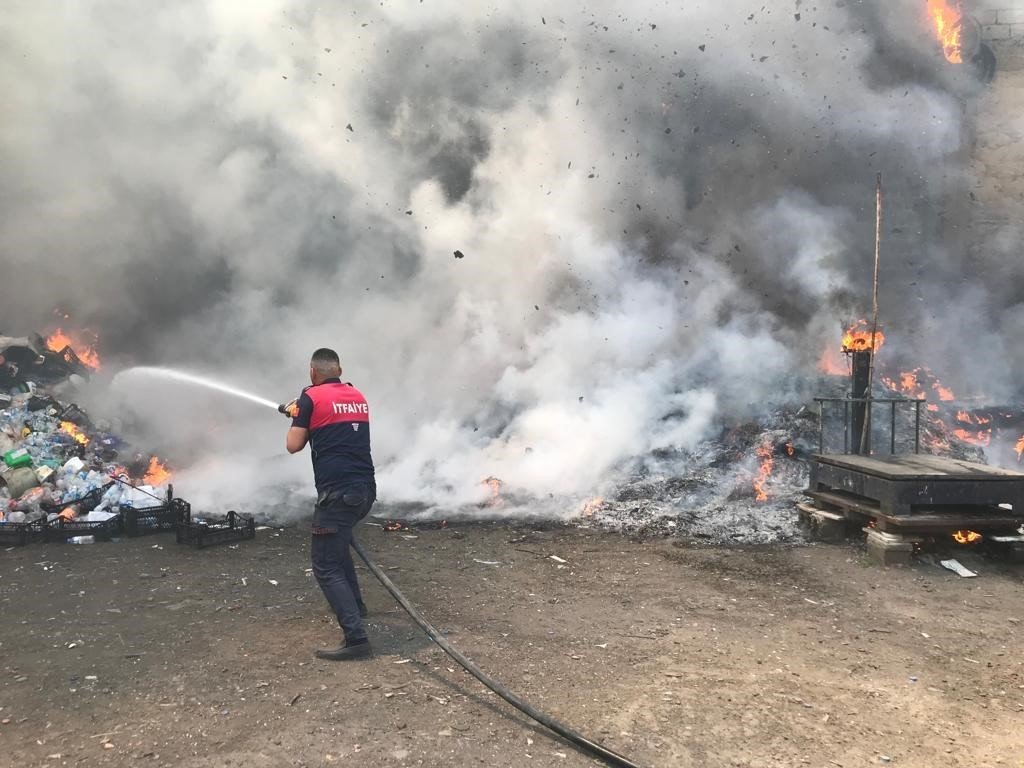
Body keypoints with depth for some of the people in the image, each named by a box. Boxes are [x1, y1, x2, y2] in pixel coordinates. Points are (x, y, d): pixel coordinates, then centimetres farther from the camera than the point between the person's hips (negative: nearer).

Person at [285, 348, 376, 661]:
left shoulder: (311, 397, -3)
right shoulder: (358, 397, 14)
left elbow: (294, 446, -2)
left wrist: (296, 417, 17)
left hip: (337, 493, -7)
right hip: (366, 488, 7)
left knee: (326, 567, -3)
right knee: (338, 542, 31)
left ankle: (356, 638, -12)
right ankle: (354, 604, 40)